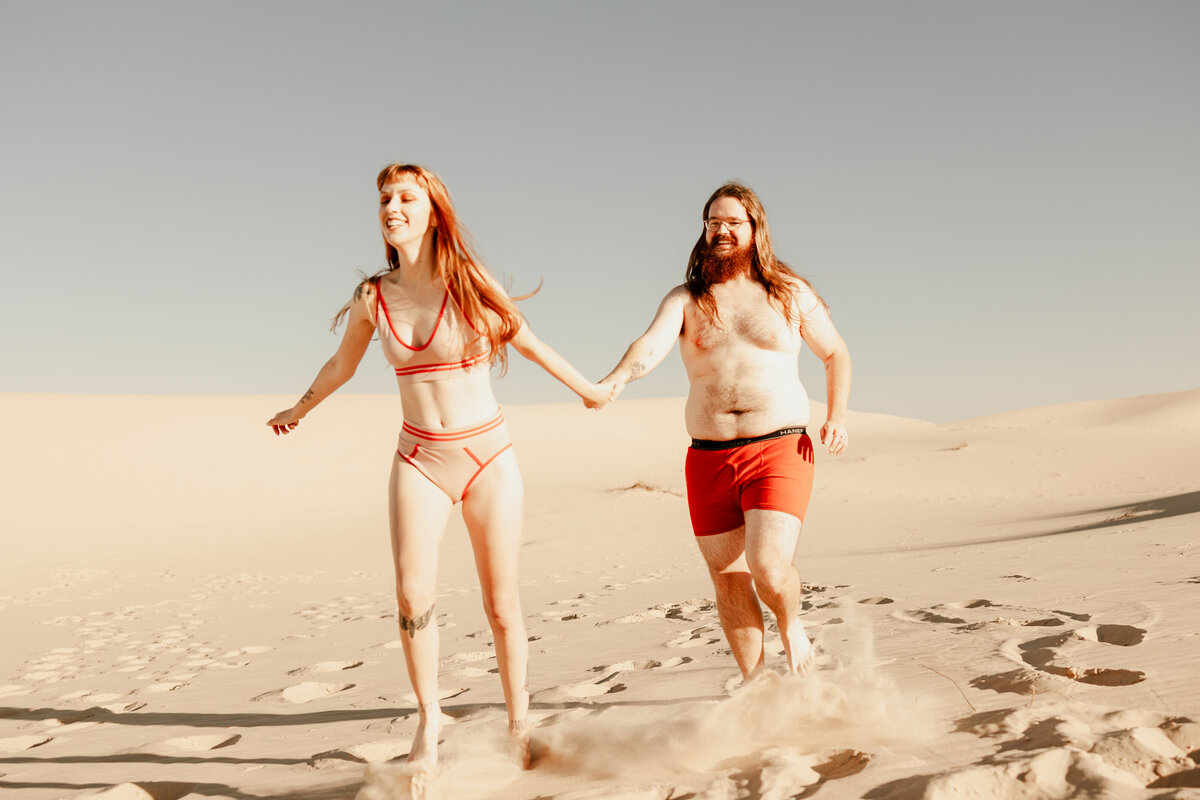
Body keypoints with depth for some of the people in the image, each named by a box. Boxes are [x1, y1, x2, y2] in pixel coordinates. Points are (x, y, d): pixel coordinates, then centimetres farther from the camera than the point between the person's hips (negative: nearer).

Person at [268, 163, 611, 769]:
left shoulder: (470, 282, -6)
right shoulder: (373, 296, 1)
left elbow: (527, 341, 9)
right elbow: (341, 366, 20)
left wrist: (586, 389, 21)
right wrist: (298, 411, 34)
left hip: (488, 455, -1)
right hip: (419, 458, 2)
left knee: (502, 603, 3)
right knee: (412, 594, -15)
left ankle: (519, 725, 18)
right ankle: (428, 719, 5)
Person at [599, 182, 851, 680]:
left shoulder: (791, 294, 7)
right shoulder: (685, 299, 6)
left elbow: (836, 354, 19)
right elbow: (653, 342, -14)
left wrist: (837, 416, 4)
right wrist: (618, 377, -35)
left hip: (779, 451, -2)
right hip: (708, 458, 2)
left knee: (768, 567, -18)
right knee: (728, 580, 6)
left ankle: (792, 628, 17)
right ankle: (753, 682, 26)